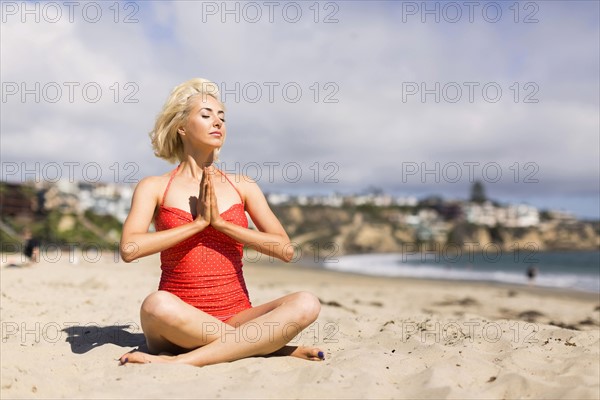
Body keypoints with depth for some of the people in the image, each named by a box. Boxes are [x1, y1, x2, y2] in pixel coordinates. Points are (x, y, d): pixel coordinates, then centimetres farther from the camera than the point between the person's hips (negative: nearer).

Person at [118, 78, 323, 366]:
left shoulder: (243, 187, 11)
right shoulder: (154, 188, 5)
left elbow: (285, 249, -1)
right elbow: (129, 249, -13)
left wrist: (220, 222, -8)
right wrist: (197, 223, -9)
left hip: (236, 318, 3)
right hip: (179, 326, -2)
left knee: (306, 304, -25)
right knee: (157, 305, -37)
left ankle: (182, 361, -27)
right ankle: (271, 347, -21)